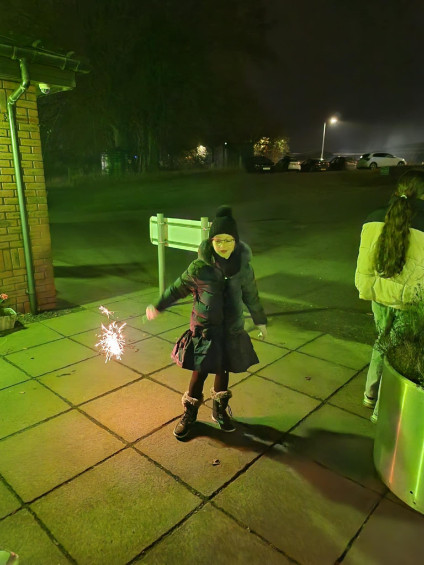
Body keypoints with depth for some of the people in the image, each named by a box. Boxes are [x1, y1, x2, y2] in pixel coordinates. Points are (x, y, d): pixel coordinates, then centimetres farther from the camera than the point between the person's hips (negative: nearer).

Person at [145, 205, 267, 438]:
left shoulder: (244, 267, -9)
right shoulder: (199, 267, -16)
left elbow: (251, 296, 6)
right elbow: (178, 287, -1)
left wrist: (260, 321, 17)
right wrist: (158, 306, 8)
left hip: (232, 329, 2)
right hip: (204, 328, -2)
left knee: (223, 370, 16)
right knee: (200, 371, 5)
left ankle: (220, 410, 39)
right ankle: (189, 414, 28)